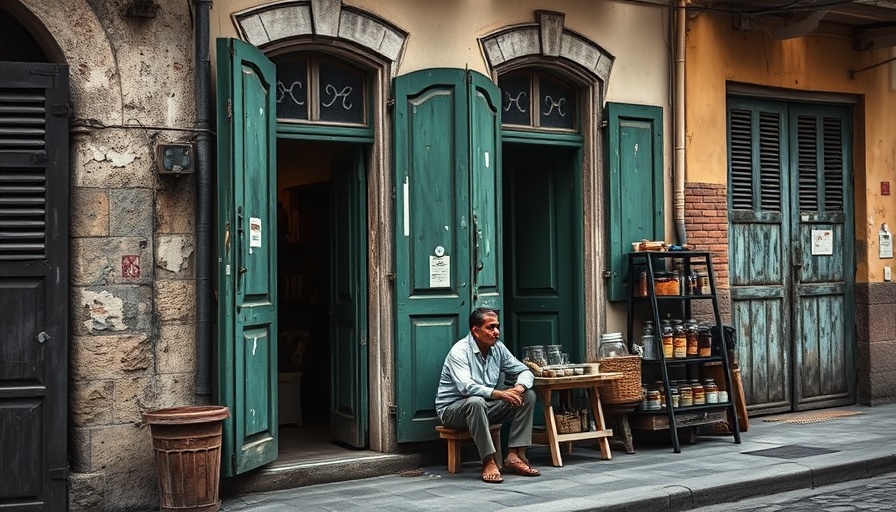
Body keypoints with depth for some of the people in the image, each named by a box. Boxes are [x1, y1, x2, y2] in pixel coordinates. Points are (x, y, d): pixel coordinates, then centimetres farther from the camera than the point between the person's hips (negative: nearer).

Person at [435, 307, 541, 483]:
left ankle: (514, 456, -16)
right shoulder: (460, 351, -20)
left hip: (485, 405, 7)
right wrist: (499, 393, -43)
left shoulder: (498, 348, 1)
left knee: (528, 396, -9)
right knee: (476, 402, -40)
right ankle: (489, 462, -33)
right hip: (452, 409, -7)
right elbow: (465, 386, -35)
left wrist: (519, 387, -21)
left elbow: (524, 372, 3)